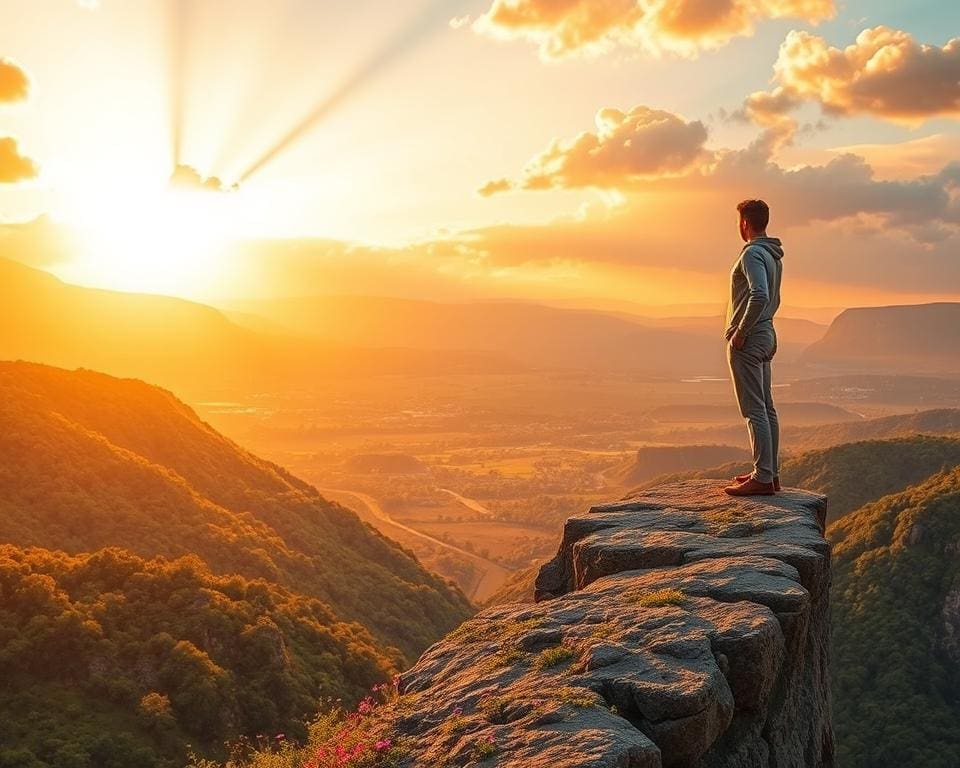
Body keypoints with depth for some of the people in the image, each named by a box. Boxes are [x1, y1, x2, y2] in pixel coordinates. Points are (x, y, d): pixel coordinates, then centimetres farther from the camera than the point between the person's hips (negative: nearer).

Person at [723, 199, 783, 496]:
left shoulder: (752, 254, -16)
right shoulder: (774, 256, 15)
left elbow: (760, 296, -29)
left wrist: (740, 333, -21)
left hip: (748, 341, -10)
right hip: (766, 335, 10)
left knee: (755, 411, -9)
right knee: (766, 408, 12)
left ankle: (762, 477, -8)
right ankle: (771, 473, 19)